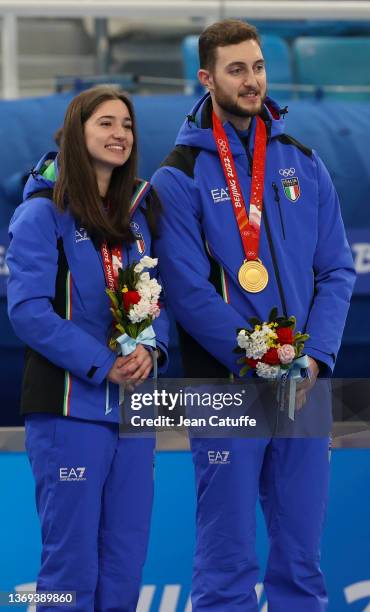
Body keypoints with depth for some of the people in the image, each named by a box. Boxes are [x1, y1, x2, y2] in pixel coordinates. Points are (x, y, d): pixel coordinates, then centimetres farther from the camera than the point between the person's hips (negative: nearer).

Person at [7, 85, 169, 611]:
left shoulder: (140, 212, 12)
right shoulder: (43, 213, -6)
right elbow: (28, 310, -13)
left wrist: (150, 350, -7)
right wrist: (102, 366, -18)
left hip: (134, 405, 6)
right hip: (70, 405, -6)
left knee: (125, 562, 8)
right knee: (71, 564, -4)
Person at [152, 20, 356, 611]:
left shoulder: (303, 164, 9)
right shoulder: (180, 177, -4)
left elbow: (337, 270, 7)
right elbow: (188, 291, -10)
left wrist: (314, 358, -8)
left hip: (304, 386, 4)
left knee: (301, 558, 8)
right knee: (228, 562, -1)